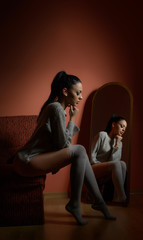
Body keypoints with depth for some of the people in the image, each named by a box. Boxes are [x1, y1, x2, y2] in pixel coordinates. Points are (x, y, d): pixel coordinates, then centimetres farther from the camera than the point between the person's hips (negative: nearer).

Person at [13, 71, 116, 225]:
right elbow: (63, 144, -15)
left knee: (80, 152, 4)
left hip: (34, 159, 10)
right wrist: (72, 119, -7)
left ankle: (99, 201, 7)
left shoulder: (53, 106, 16)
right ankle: (74, 204, -7)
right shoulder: (57, 108, -16)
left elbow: (59, 141, 18)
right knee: (79, 151, -16)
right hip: (27, 161, -10)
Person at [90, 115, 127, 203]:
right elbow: (92, 156, -7)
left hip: (108, 172, 5)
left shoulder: (119, 143, 12)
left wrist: (117, 144, -9)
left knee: (122, 164, -27)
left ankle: (117, 198, -32)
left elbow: (113, 160, -6)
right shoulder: (102, 135, -4)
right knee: (116, 164, -33)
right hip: (95, 168, -5)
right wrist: (102, 165, -13)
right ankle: (123, 198, -38)